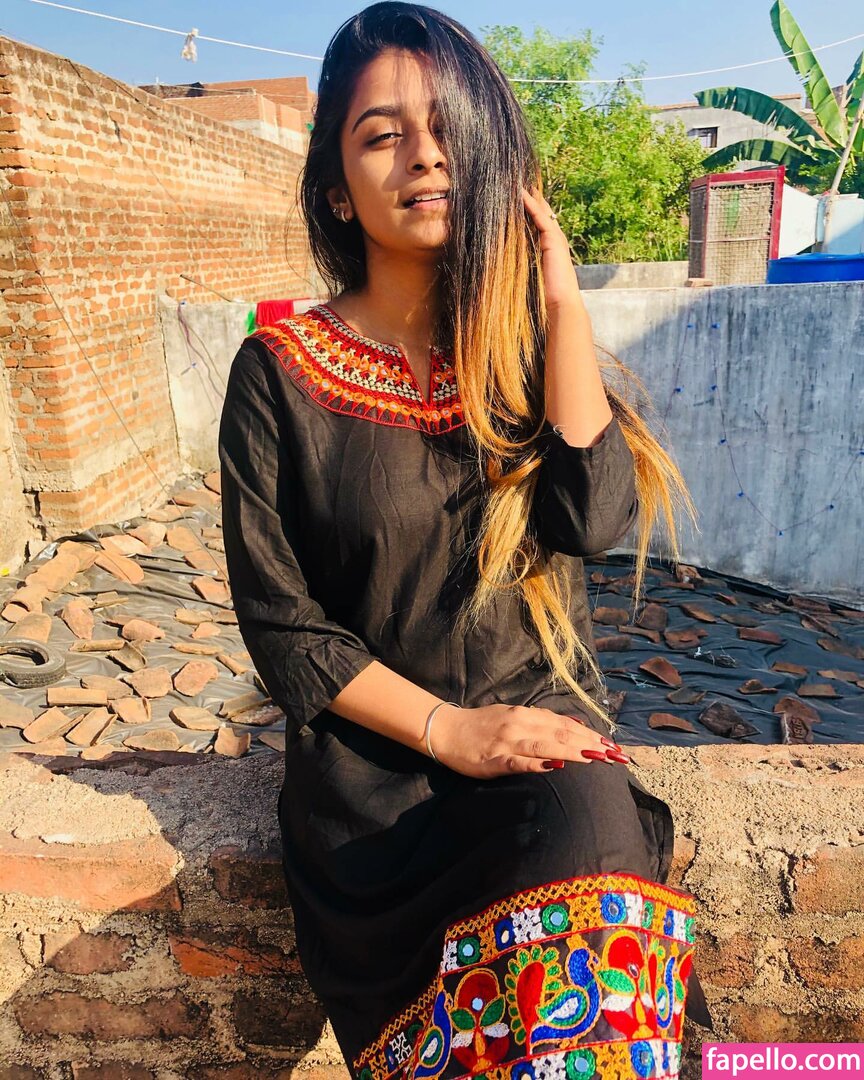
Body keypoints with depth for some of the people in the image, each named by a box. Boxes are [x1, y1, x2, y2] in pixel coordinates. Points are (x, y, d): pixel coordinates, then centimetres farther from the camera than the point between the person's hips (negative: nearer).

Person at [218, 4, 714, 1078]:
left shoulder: (524, 342, 4)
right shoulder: (280, 369, -3)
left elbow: (598, 518, -13)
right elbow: (279, 623, -4)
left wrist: (562, 298, -11)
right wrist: (447, 729, -13)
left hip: (543, 726, 2)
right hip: (368, 758, -1)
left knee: (591, 845, -30)